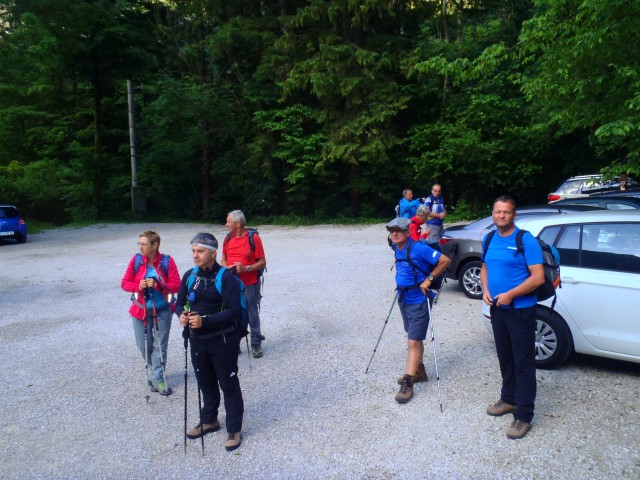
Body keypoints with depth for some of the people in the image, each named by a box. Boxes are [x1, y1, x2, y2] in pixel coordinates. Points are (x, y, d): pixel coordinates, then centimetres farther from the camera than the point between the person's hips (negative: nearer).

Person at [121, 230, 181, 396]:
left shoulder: (167, 261, -11)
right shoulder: (136, 260, -5)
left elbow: (177, 285, -11)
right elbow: (124, 283, 0)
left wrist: (157, 284, -25)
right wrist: (138, 285, -19)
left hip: (162, 311, -2)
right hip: (140, 310, 2)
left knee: (160, 346, 5)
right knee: (144, 345, 13)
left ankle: (157, 378, 17)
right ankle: (151, 368, 40)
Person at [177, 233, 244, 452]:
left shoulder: (226, 277, -17)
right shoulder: (190, 276, 4)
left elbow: (233, 311, -22)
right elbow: (180, 302, 9)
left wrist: (205, 321, -30)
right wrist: (182, 315, -14)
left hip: (222, 341, -6)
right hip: (197, 340, 6)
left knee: (228, 385, 7)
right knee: (206, 383, 22)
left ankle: (234, 430, 22)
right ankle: (209, 421, 42)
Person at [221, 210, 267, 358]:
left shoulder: (254, 238, -9)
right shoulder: (228, 238, 5)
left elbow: (262, 262, -7)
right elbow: (223, 259, 15)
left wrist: (246, 268, -20)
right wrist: (227, 268, -7)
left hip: (250, 284, -4)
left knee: (252, 314, 5)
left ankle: (256, 344, 18)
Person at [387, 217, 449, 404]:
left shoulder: (418, 248, -22)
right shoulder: (396, 248, 2)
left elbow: (444, 260, -20)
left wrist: (429, 279, -18)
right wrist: (401, 285, 11)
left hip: (418, 301, -8)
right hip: (403, 299, 8)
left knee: (413, 342, -5)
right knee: (415, 339, 20)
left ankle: (408, 383, 0)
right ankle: (419, 371, 35)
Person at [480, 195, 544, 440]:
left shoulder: (526, 240, -13)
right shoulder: (489, 239, 6)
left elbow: (538, 277, -16)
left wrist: (510, 294, -21)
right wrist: (485, 289, 0)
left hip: (521, 310, -7)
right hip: (497, 309, 7)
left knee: (523, 362, 0)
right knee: (505, 357, 19)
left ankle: (523, 416, 8)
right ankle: (509, 399, 36)